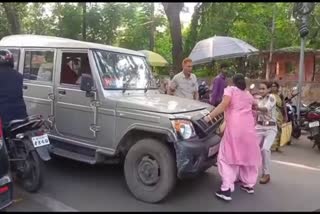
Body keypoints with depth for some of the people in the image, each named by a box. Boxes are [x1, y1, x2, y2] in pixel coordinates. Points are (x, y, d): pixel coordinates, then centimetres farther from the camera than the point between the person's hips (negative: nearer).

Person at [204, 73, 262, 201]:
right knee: (249, 155, 17)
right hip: (249, 126, 6)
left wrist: (210, 116, -11)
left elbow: (224, 104, -11)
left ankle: (227, 189, -10)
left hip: (235, 126, -5)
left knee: (228, 156, -3)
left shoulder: (230, 89, 6)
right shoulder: (248, 94, 23)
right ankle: (249, 184, 28)